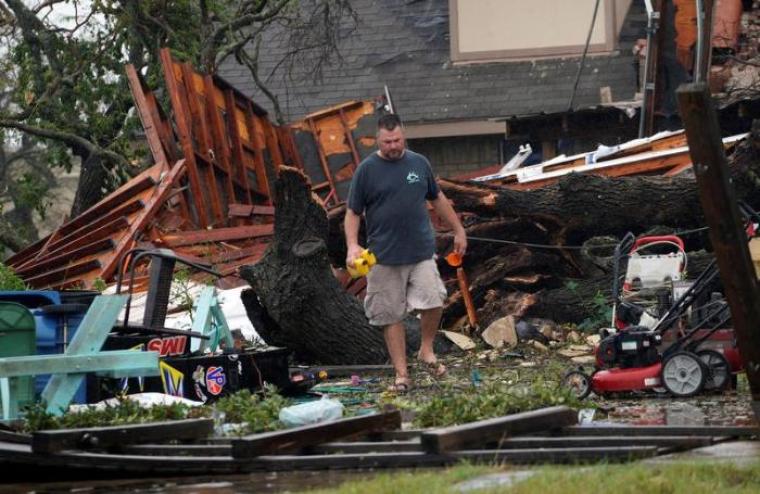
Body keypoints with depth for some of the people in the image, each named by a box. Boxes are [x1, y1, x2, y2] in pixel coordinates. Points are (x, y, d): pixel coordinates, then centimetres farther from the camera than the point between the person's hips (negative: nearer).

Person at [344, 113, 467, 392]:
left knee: (433, 302, -12)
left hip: (422, 253, 2)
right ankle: (401, 374, 11)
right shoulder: (367, 170, -2)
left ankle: (426, 350, 15)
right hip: (384, 257, -2)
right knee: (391, 316, 2)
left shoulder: (419, 163, 8)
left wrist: (458, 230, 24)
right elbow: (352, 213, 0)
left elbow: (437, 199, 21)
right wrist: (352, 245, -15)